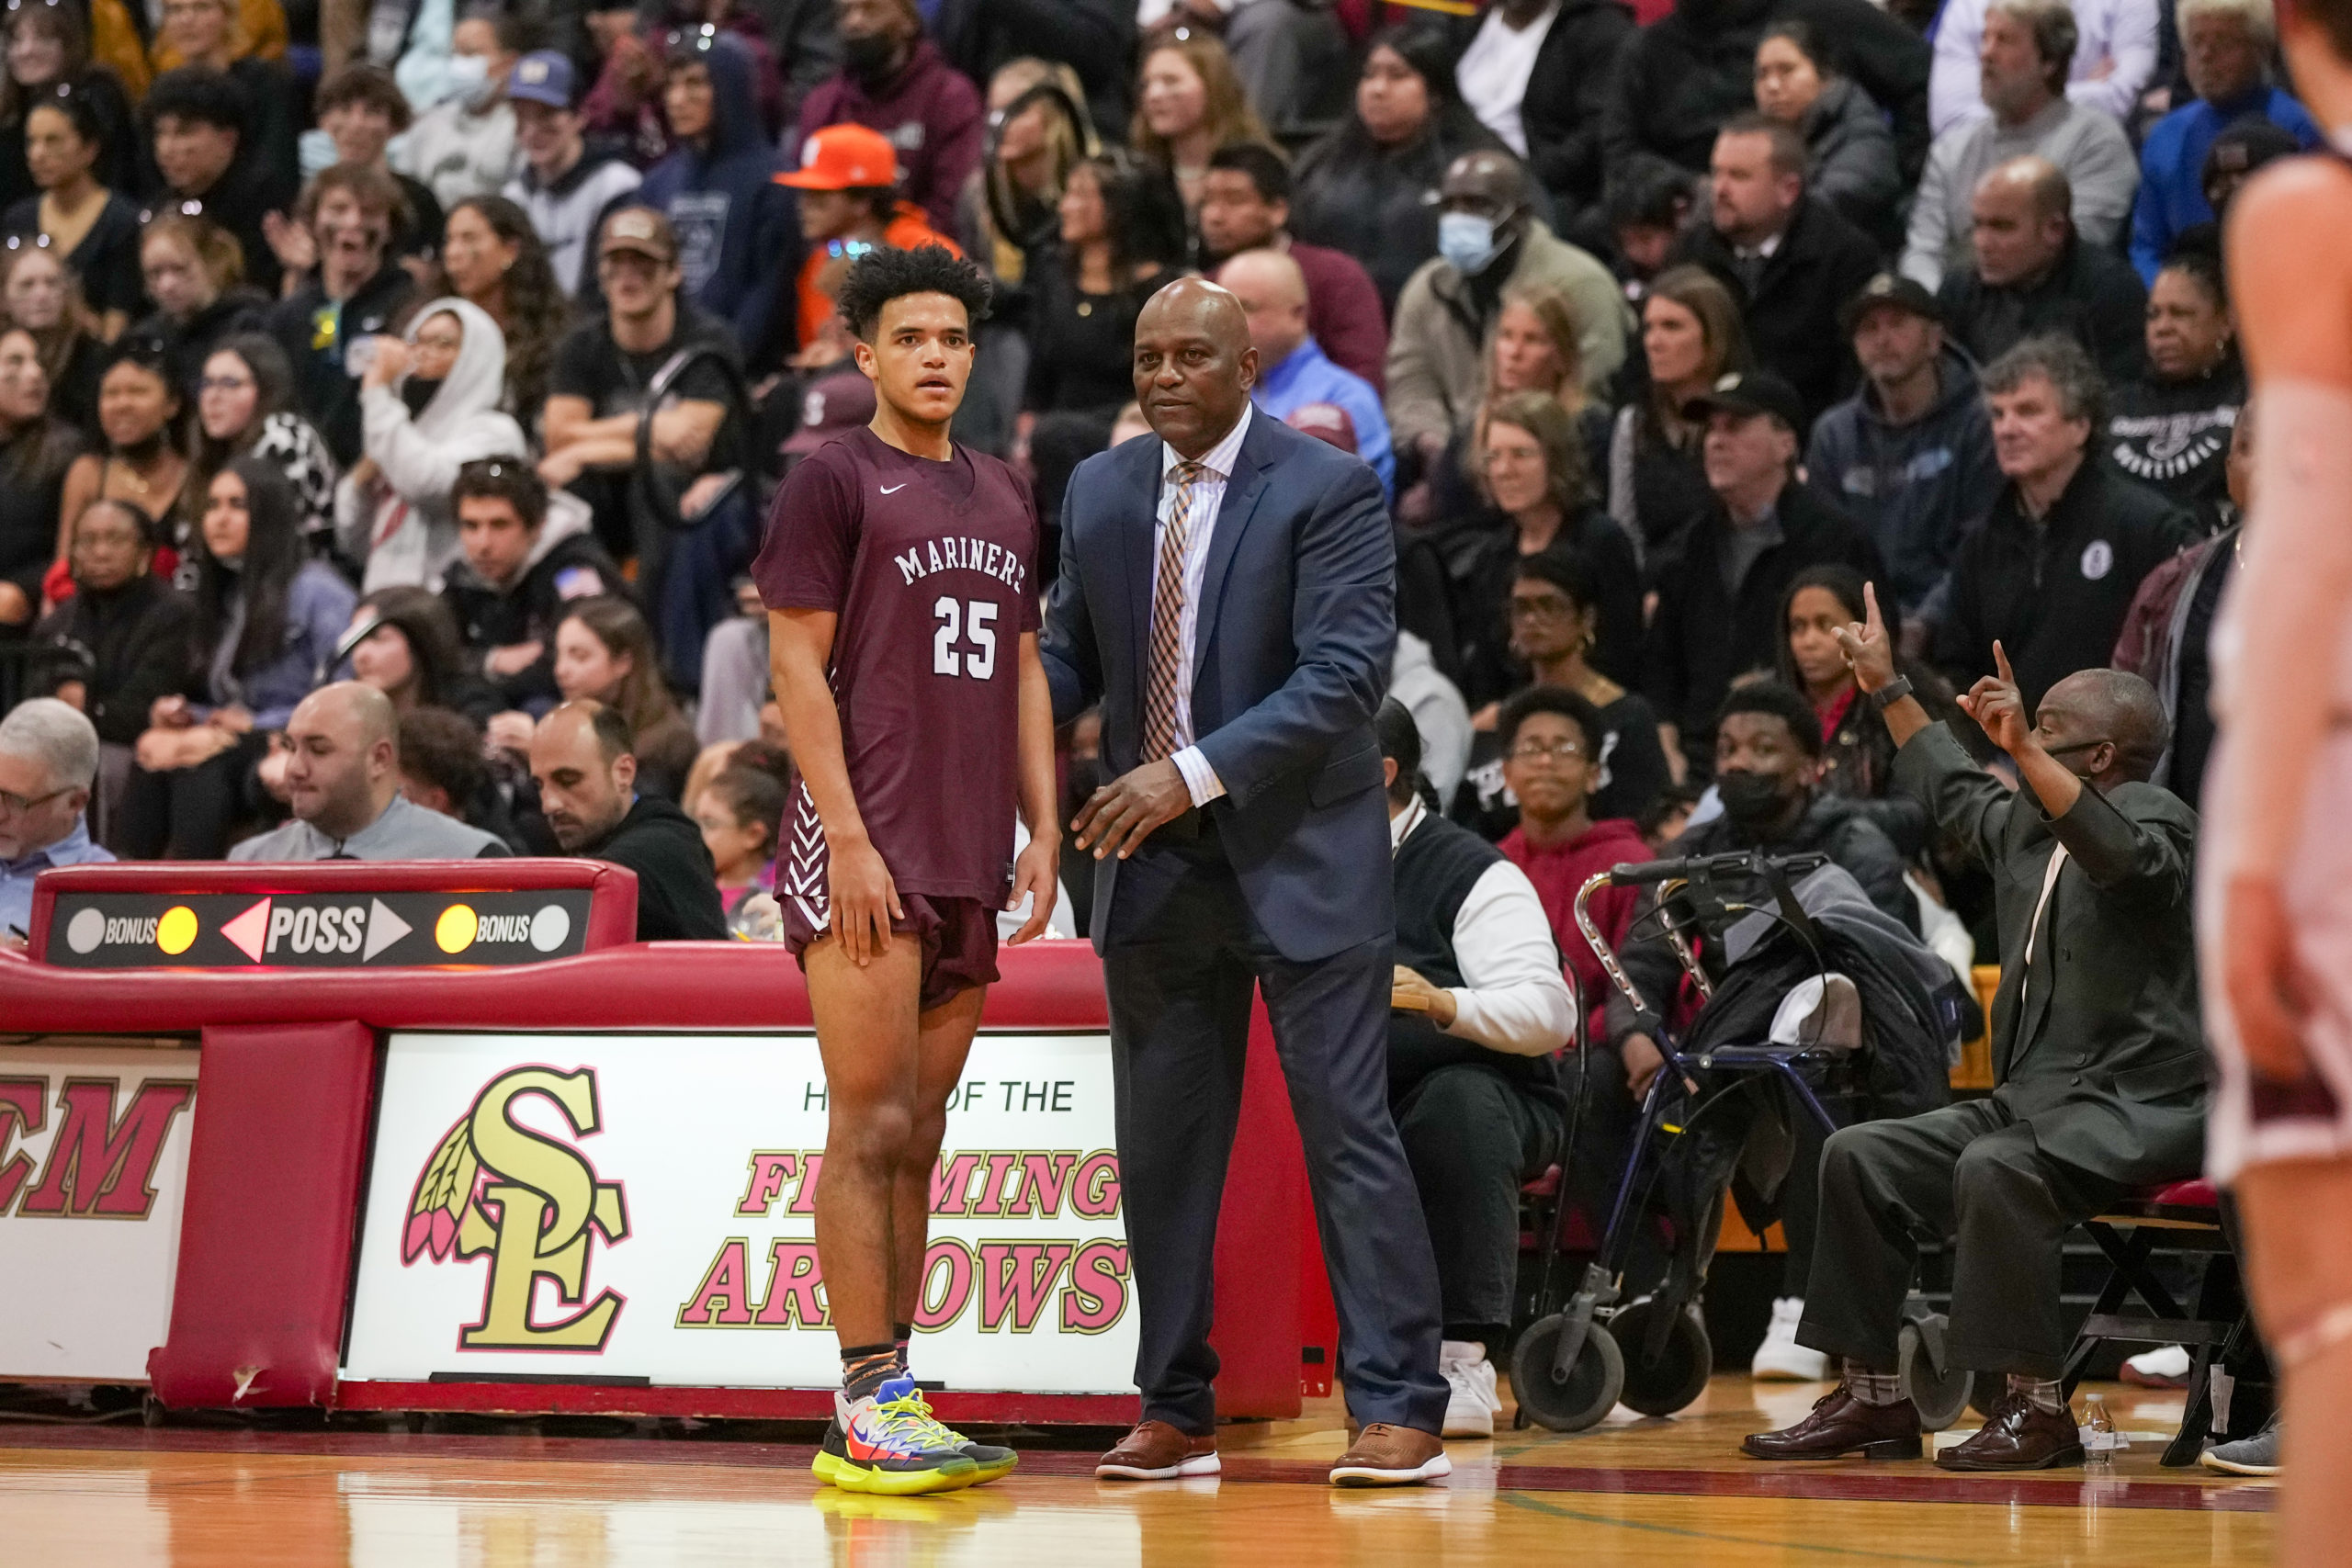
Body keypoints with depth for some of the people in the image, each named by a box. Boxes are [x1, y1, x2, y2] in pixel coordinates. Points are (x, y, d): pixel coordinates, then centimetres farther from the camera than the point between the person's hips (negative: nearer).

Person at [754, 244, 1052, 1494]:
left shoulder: (1004, 496, 18)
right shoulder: (832, 480, -3)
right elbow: (796, 666, -7)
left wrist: (1043, 829, 11)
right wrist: (849, 839, -15)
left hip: (968, 861, 7)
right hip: (865, 850, -7)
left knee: (918, 1134, 8)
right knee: (871, 1126, -8)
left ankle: (896, 1394, 10)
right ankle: (869, 1406, -7)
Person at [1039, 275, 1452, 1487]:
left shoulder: (1327, 489, -8)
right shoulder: (1099, 491, 9)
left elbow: (1344, 672, -17)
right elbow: (1069, 657, 14)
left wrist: (1195, 773, -24)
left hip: (1300, 852, -5)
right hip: (1152, 864, 5)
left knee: (1346, 1126, -6)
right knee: (1162, 1143, 7)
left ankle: (1400, 1409, -5)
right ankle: (1175, 1413, 14)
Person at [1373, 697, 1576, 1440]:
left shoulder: (1474, 874, -4)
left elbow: (1547, 1014, -15)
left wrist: (1441, 1003, -31)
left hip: (1482, 1094, -4)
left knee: (1457, 1100, -39)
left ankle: (1465, 1359, -39)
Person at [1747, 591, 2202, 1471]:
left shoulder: (2154, 815, -8)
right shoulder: (2027, 824, 16)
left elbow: (2122, 856, -34)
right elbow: (1954, 792, 38)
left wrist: (2023, 746, -39)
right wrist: (1888, 690, 45)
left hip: (2132, 1109, -9)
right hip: (2031, 1097, 9)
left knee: (1994, 1168, -35)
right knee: (1860, 1158, -1)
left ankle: (2037, 1406, -28)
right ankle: (1873, 1396, 1)